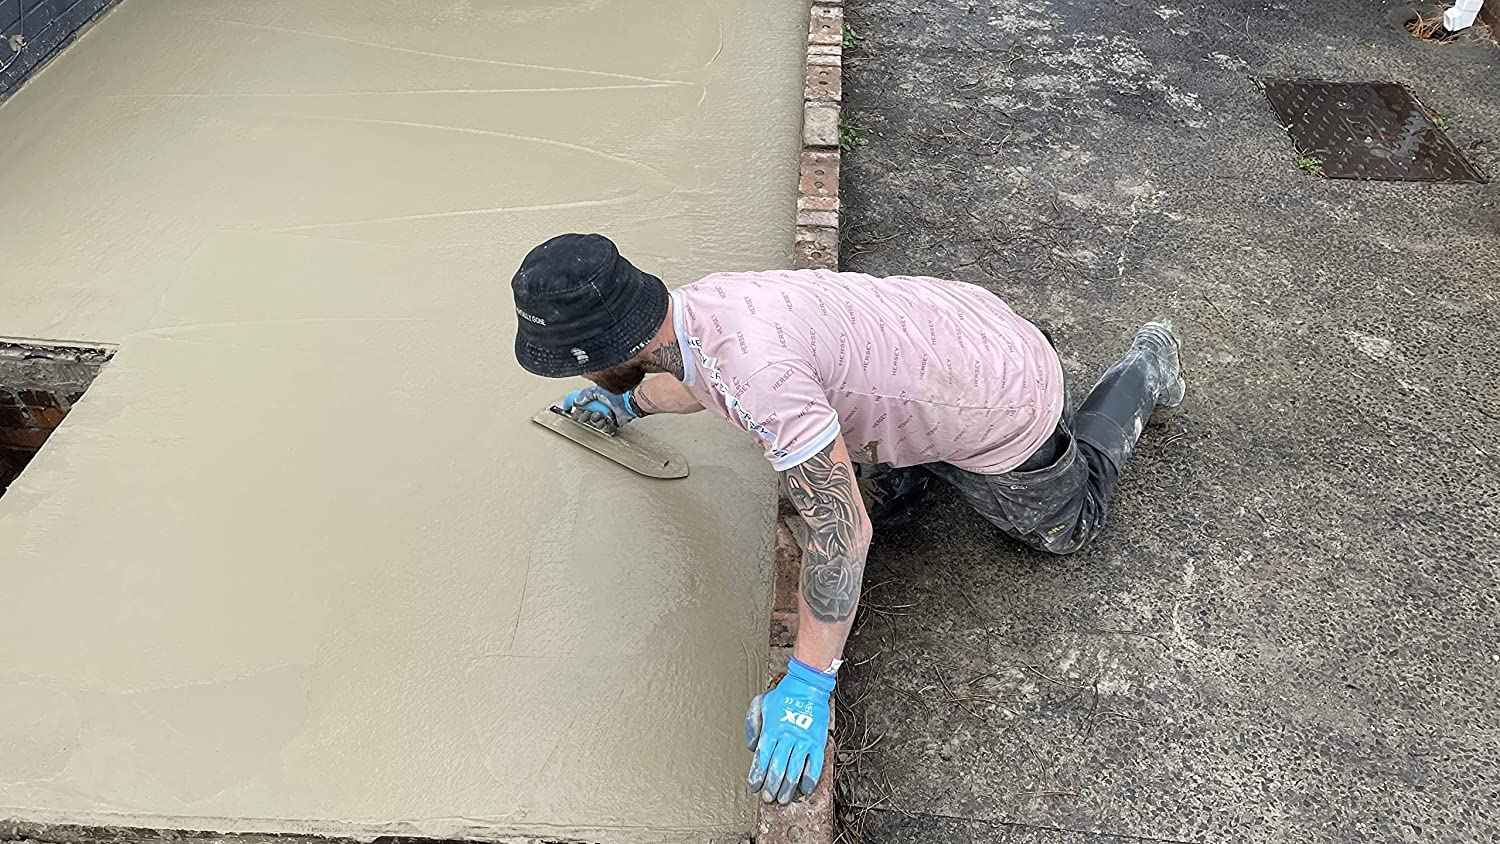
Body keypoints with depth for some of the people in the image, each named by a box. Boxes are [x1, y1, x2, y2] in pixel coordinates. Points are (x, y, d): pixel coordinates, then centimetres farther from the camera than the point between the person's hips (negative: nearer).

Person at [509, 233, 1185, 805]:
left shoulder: (750, 362, -42)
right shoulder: (694, 304, -13)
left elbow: (839, 529, -38)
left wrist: (807, 686, -34)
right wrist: (631, 402, 25)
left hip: (1003, 404, -6)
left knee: (1067, 527, 21)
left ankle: (1142, 374, 36)